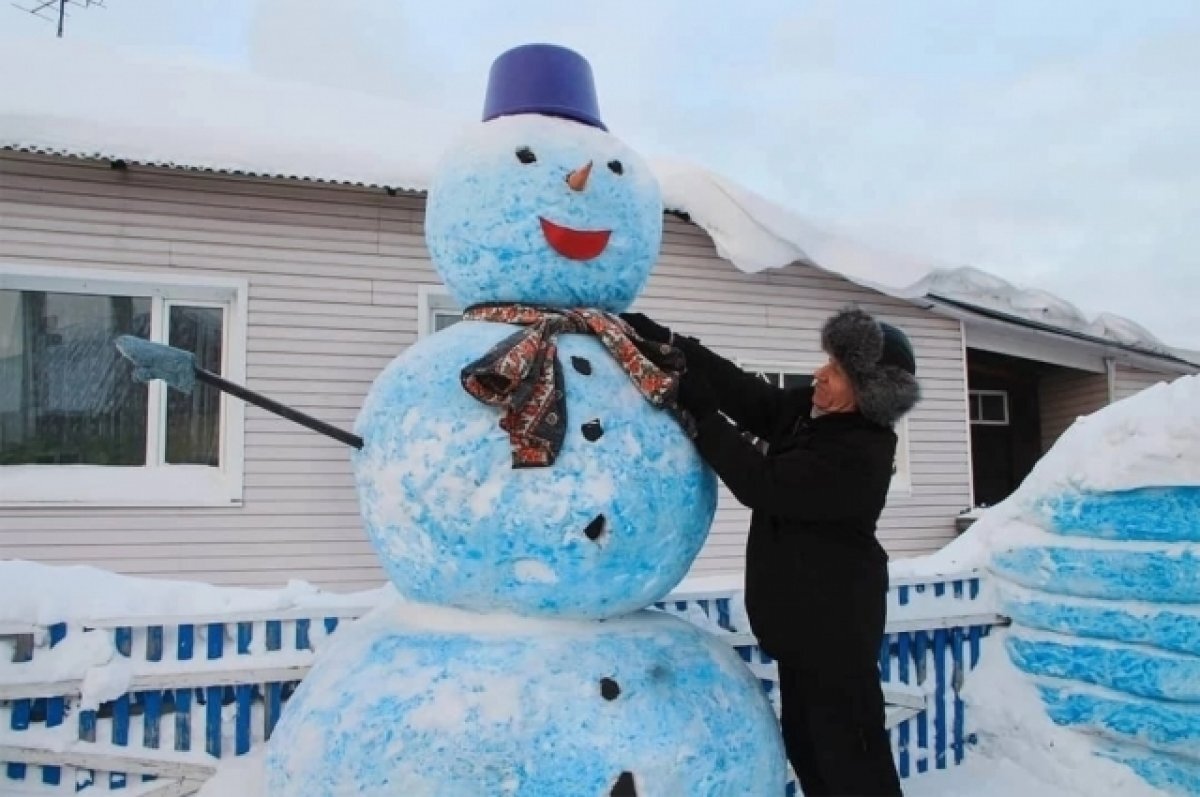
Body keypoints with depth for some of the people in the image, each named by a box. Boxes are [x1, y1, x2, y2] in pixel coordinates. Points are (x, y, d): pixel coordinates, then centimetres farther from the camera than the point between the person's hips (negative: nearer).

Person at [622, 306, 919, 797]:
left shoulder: (860, 455, -23)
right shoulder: (807, 410, 3)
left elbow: (762, 485, -26)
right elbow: (745, 392, -1)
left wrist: (701, 415, -25)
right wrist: (663, 341, -8)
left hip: (836, 620, -9)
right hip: (805, 613, 9)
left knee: (848, 750, -2)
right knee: (805, 739, 18)